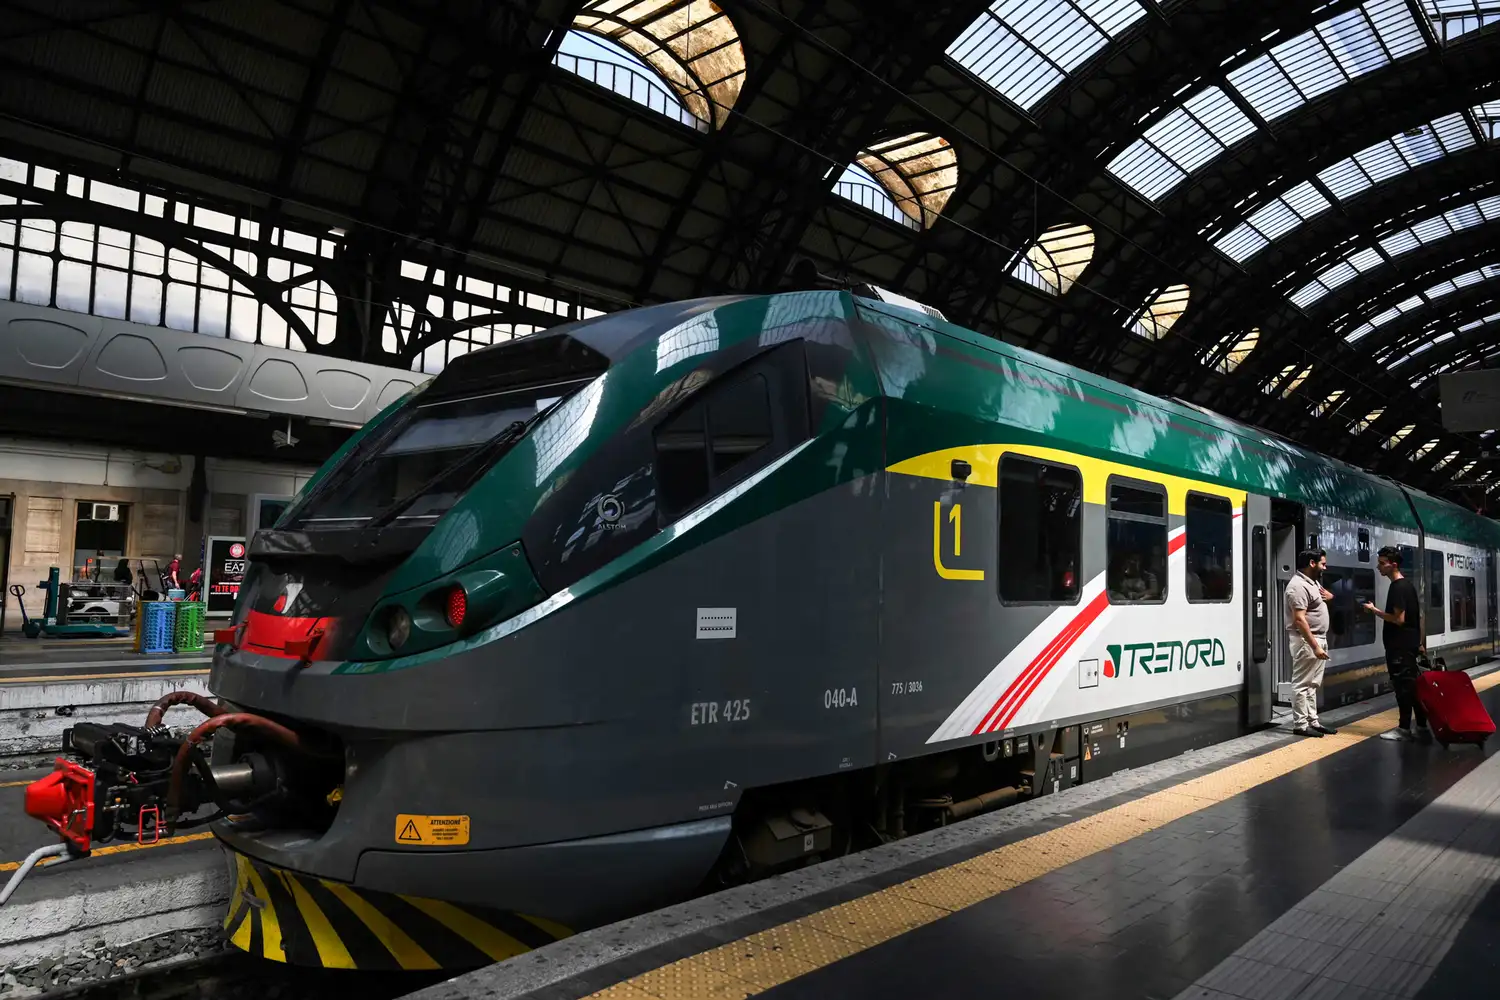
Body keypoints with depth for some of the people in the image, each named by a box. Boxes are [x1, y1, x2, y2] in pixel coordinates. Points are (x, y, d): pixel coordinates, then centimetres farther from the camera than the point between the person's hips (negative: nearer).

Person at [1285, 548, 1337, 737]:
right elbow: (1299, 619, -24)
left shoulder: (1313, 582, 13)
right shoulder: (1298, 586, -18)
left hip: (1318, 639, 10)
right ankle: (1300, 724, -1)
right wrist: (1315, 646, -27)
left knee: (1313, 684, 14)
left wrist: (1329, 596, 7)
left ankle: (1313, 721, 20)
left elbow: (1324, 597, 33)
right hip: (1306, 641, -10)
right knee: (1302, 684, -5)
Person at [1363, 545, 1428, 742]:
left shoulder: (1398, 588, -18)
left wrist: (1374, 611, -14)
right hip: (1409, 643, 10)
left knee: (1403, 686, -5)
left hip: (1400, 646, -10)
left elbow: (1399, 619, -23)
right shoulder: (1407, 584, 14)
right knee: (1413, 685, 13)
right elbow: (1417, 616, 19)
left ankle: (1404, 728, 0)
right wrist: (1419, 642, 23)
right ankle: (1421, 726, 18)